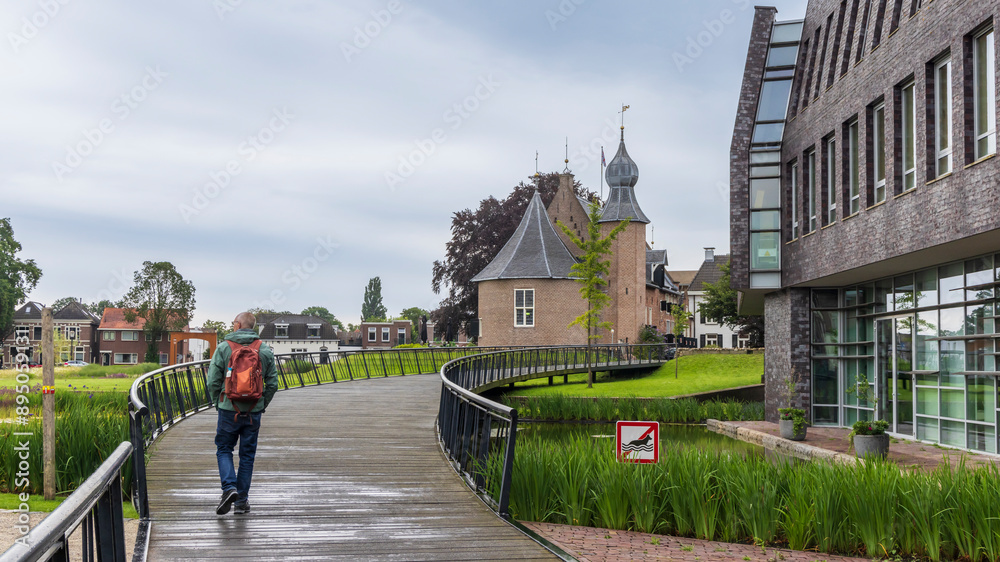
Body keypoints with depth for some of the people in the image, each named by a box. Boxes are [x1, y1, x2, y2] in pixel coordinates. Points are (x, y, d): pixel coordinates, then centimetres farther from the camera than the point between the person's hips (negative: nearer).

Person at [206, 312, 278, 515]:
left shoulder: (224, 348, -5)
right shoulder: (265, 351, 2)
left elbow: (213, 382, -5)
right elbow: (272, 384, 2)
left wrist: (218, 403, 9)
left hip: (229, 410, -2)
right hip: (253, 412, 2)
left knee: (224, 450, 11)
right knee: (247, 455, 10)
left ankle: (229, 487, -10)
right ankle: (242, 500, 11)